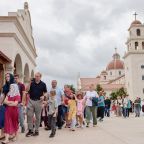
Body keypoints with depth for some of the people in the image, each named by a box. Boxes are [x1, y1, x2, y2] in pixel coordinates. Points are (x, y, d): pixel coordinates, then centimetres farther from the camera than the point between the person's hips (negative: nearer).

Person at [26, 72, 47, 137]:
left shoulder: (43, 84, 1)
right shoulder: (32, 83, 3)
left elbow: (45, 92, 7)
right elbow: (27, 90, -6)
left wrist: (43, 96, -13)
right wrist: (29, 83, -15)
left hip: (38, 101, -1)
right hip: (31, 101, 1)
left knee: (38, 117, 7)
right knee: (29, 116, -1)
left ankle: (36, 130, 17)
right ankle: (30, 130, 11)